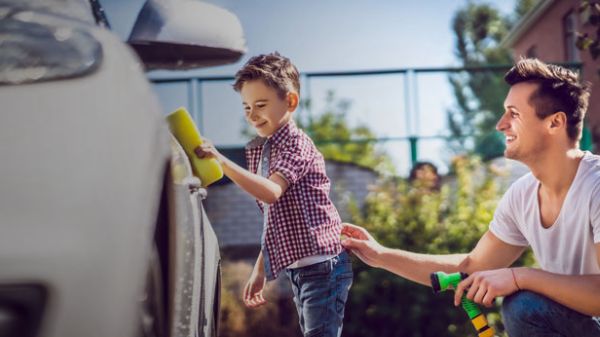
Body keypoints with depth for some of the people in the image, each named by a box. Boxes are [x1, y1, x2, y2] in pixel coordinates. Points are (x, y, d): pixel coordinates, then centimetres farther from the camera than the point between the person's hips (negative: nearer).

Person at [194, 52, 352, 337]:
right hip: (297, 269, 9)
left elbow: (270, 192, -30)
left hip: (322, 266, -9)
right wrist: (260, 270, 15)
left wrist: (221, 161, -35)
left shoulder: (296, 143, -12)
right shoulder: (258, 151, 13)